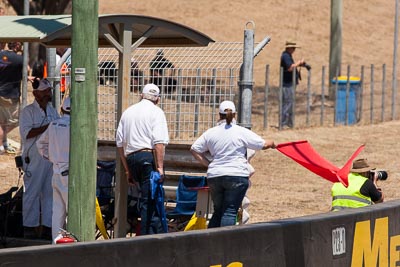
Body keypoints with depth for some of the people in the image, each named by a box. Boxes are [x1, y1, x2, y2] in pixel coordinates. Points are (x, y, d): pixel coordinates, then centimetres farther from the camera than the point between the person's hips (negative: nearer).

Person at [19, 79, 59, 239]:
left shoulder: (52, 111, 15)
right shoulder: (28, 111, -4)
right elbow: (26, 133, -17)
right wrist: (47, 127, -20)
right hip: (34, 160, -6)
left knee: (49, 193, 6)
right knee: (32, 193, -3)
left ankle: (47, 226, 11)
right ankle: (29, 227, 3)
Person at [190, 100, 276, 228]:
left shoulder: (210, 133, 7)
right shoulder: (242, 132, -4)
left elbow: (194, 150, 11)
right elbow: (263, 145, 1)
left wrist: (209, 164, 14)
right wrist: (272, 143, 23)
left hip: (214, 176, 4)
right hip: (236, 175, -4)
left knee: (218, 211, 15)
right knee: (230, 212, -6)